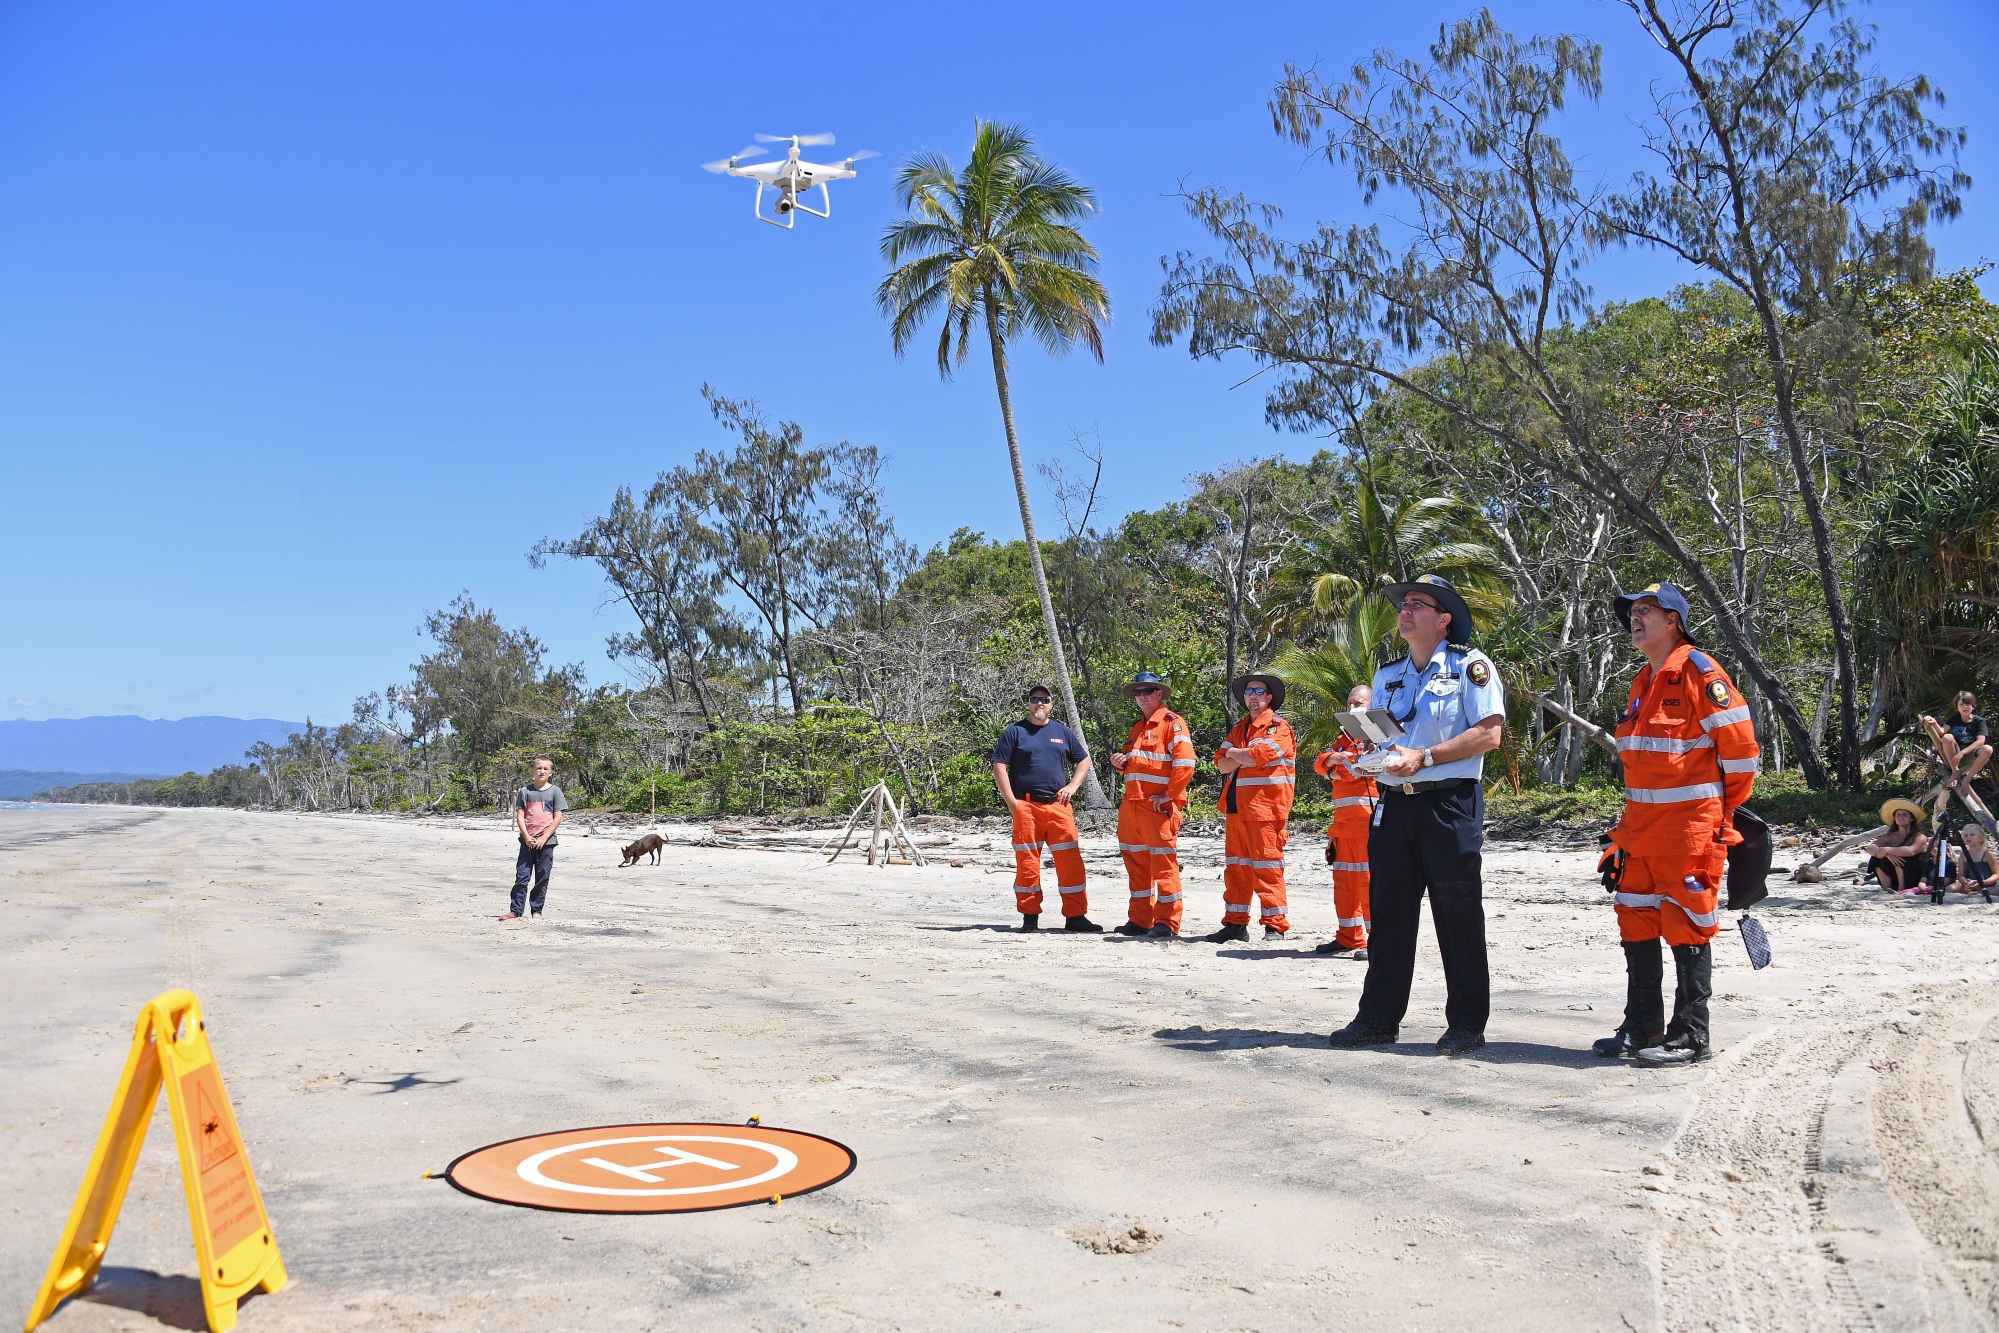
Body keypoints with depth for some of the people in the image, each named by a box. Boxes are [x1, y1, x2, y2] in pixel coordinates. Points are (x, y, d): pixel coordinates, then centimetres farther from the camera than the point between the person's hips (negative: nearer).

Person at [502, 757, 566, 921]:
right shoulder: (525, 791, 7)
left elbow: (558, 818, -1)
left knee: (542, 878, 3)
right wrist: (527, 837, -9)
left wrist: (544, 838, -10)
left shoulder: (555, 791, 3)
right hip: (527, 840, 1)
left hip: (546, 841, -1)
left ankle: (537, 911, 10)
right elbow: (519, 816, 4)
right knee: (521, 876, -2)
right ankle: (515, 911, 0)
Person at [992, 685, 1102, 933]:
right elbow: (999, 767, 0)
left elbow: (1084, 761, 23)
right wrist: (1011, 801, -8)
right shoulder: (1015, 732, 5)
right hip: (1025, 806, -2)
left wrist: (1072, 786, 6)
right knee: (1027, 861, 1)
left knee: (1070, 860, -2)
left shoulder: (1063, 733, 15)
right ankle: (1029, 915, 10)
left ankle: (1075, 915, 4)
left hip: (1058, 804, 3)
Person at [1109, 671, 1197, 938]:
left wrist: (1170, 795, -16)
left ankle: (1167, 923, -1)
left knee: (1163, 863, -6)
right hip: (1132, 804, 8)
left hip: (1159, 806, -8)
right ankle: (1140, 920, 19)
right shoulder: (1137, 727, 20)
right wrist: (1119, 763, 9)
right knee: (1136, 863, 11)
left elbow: (1185, 762, -17)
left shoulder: (1172, 722, -6)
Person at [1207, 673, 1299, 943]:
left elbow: (1259, 755, -18)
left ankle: (1275, 925, -2)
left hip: (1265, 808, -7)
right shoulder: (1239, 728, 20)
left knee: (1266, 867, -7)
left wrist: (1234, 754, 0)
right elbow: (1221, 762, 9)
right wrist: (1244, 758, -9)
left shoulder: (1279, 728, -2)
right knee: (1235, 867, 10)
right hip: (1235, 807, 7)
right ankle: (1235, 923, 16)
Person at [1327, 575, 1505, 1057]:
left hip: (1450, 804, -6)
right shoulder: (1387, 675, 18)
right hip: (1394, 803, 6)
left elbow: (1489, 733, -12)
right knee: (1387, 912, 8)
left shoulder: (1470, 666, -2)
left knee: (1458, 916, 1)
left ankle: (1467, 1025, 10)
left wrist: (1424, 757, -18)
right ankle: (1378, 1017, 15)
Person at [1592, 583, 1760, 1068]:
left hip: (1691, 826, -9)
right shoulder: (1642, 683, 16)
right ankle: (1641, 1028, 22)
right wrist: (1633, 817, 18)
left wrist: (1724, 813, -3)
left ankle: (1690, 1037, 6)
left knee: (1687, 930, -2)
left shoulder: (1700, 672, -11)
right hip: (1643, 827, 9)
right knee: (1637, 926, 12)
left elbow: (1741, 747, -12)